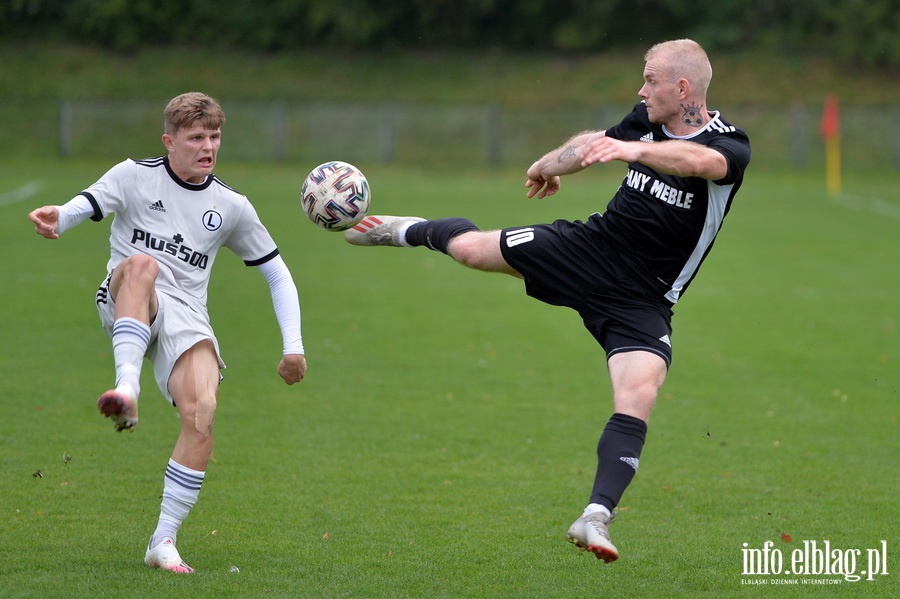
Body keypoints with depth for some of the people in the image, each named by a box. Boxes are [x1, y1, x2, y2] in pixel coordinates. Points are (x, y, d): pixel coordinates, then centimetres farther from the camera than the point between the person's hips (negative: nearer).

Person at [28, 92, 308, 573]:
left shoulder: (231, 207, 13)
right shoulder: (134, 176, 5)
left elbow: (277, 275, 20)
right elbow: (83, 208, -13)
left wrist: (293, 346, 10)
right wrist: (56, 219, -39)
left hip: (186, 319, 2)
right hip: (125, 304, -2)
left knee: (202, 413, -23)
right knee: (142, 264, -37)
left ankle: (163, 542, -14)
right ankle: (127, 389, -52)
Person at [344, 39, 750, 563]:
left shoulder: (730, 146, -17)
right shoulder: (645, 120, 1)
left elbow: (702, 161, -44)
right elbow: (593, 144, 24)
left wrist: (634, 150, -59)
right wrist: (548, 165, 41)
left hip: (642, 299, -4)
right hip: (590, 245, 5)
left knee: (638, 398, -26)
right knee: (469, 247, 2)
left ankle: (596, 519, -27)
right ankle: (414, 231, 39)